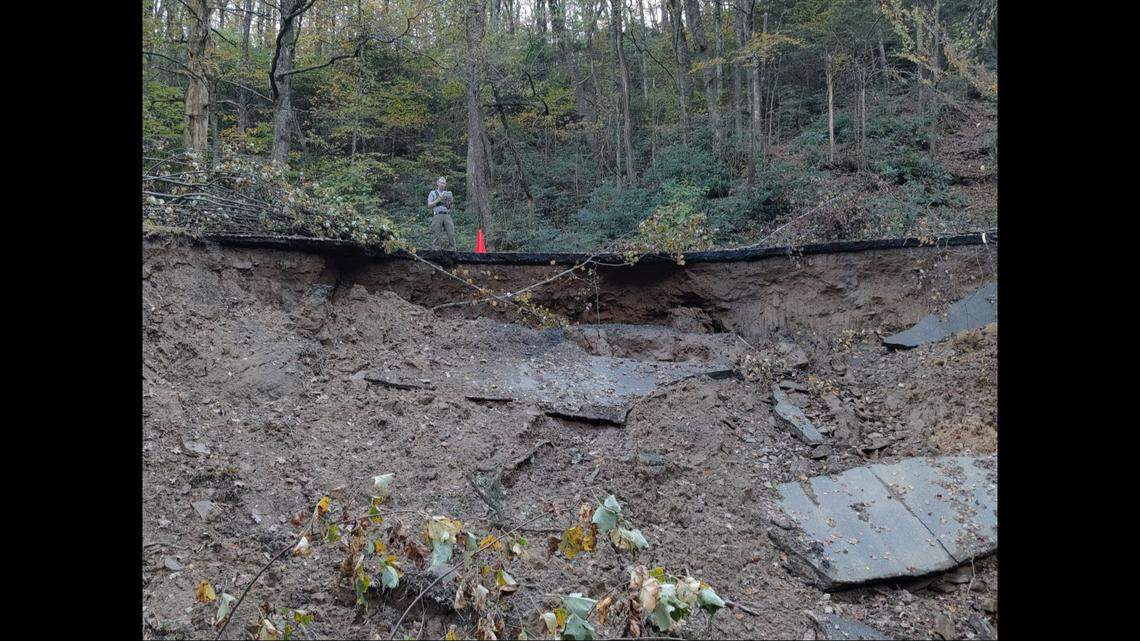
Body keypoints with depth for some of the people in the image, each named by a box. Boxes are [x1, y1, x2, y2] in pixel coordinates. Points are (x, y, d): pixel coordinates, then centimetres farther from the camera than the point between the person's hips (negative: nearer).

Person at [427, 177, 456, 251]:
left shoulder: (448, 193, 21)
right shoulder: (433, 193, 14)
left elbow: (450, 207, 18)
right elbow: (429, 206, 5)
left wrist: (450, 203, -4)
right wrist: (438, 200, -6)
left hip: (447, 215, 2)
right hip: (437, 215, -2)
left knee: (451, 234, -10)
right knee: (436, 235, -6)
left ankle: (452, 250, -6)